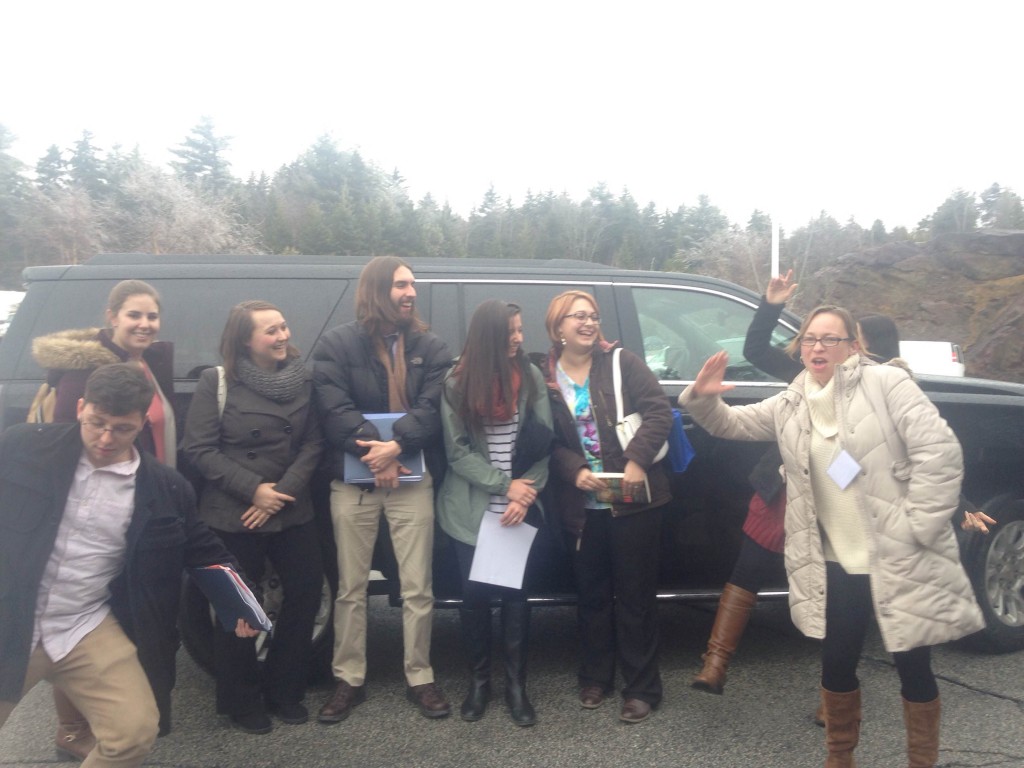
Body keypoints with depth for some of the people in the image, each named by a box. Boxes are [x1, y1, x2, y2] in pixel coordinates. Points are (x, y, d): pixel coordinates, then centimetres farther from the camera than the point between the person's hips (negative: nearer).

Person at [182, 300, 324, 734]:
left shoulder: (303, 379, 2)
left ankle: (284, 691, 26)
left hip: (292, 511, 4)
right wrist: (253, 488, -18)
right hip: (232, 516, -3)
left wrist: (284, 490, -13)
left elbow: (313, 442, 0)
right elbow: (198, 449, -11)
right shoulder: (216, 381, -8)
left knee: (306, 592, 5)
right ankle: (240, 702, 27)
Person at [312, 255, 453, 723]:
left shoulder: (430, 346, 7)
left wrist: (396, 446, -21)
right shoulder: (336, 344, 1)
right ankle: (349, 680, 23)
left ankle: (420, 678, 20)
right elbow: (334, 408, -10)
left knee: (417, 588, 5)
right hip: (353, 479, -1)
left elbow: (433, 407, -5)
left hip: (413, 478, 1)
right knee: (351, 588, 9)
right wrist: (372, 449, -22)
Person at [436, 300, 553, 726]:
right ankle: (478, 680, 27)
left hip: (518, 512, 1)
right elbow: (457, 452, -7)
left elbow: (544, 445, -3)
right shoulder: (456, 383, -5)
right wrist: (505, 484, -15)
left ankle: (516, 684, 20)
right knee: (475, 594, 9)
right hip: (472, 511, 0)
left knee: (515, 593, 5)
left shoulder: (531, 377, -2)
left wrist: (523, 495, -14)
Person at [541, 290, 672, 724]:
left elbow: (660, 413, -10)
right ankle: (595, 677, 33)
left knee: (635, 594, 6)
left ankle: (642, 688, 19)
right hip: (581, 505, 3)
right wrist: (575, 471, -14)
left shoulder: (621, 363, -4)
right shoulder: (545, 377, 3)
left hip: (633, 498, -3)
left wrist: (637, 460, -22)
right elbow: (548, 443, 3)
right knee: (591, 593, 16)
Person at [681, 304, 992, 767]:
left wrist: (917, 526, -16)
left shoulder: (886, 384, -8)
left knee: (914, 668, 9)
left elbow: (940, 452, -14)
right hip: (837, 566, 4)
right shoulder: (791, 406, 8)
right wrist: (704, 398, -8)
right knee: (837, 663, 13)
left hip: (901, 561, -4)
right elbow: (731, 424, 14)